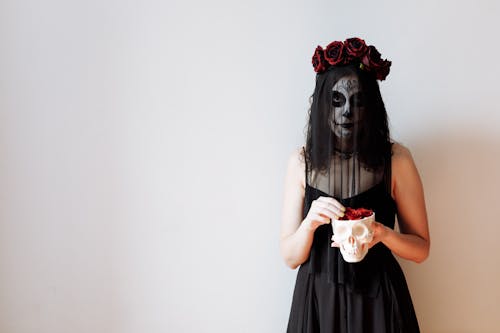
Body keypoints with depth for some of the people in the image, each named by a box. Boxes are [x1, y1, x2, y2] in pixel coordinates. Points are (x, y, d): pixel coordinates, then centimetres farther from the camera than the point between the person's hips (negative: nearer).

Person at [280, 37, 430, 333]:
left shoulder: (397, 159, -10)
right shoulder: (302, 162, -6)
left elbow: (421, 248, -3)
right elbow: (291, 257, -4)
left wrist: (384, 234, -22)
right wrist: (310, 223, -23)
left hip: (378, 300, -1)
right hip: (317, 299, 1)